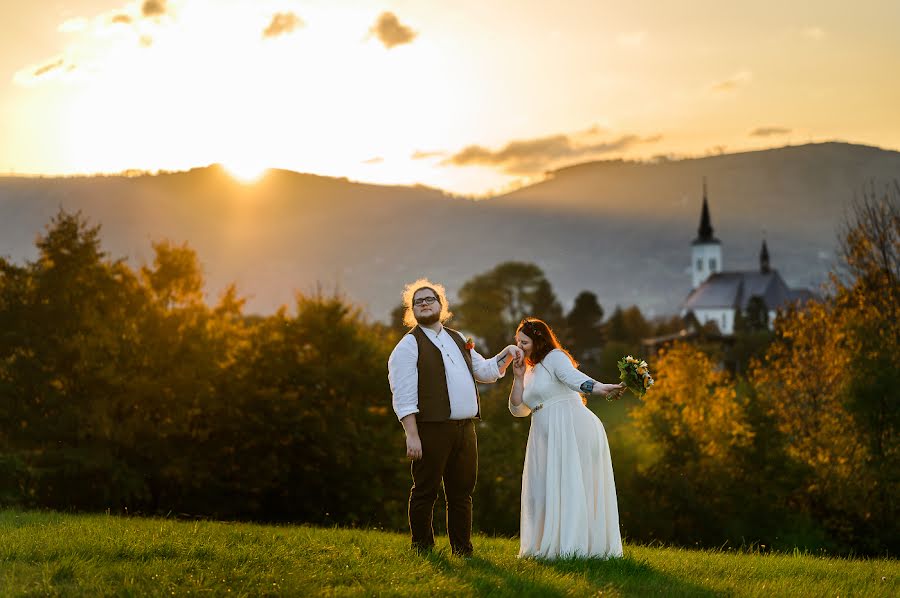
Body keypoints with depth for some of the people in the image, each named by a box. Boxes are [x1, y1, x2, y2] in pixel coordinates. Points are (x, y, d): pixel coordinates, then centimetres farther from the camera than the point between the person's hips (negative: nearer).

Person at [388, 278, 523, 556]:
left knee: (462, 492, 11)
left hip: (465, 428, 7)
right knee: (425, 492, -1)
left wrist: (507, 354, 12)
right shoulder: (409, 345, -3)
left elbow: (485, 371, 30)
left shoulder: (457, 340, 20)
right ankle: (423, 549, 8)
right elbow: (403, 395, -10)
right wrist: (412, 436, -18)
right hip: (431, 429, -7)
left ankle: (462, 549, 19)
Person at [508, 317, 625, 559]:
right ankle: (551, 545, 11)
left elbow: (573, 377, -23)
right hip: (547, 438, 8)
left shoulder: (555, 357, -3)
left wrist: (600, 388, -42)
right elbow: (518, 409, 16)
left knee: (570, 487, -8)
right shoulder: (530, 370, 20)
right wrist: (518, 377, 5)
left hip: (572, 430, -8)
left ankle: (573, 545, -6)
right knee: (545, 489, 6)